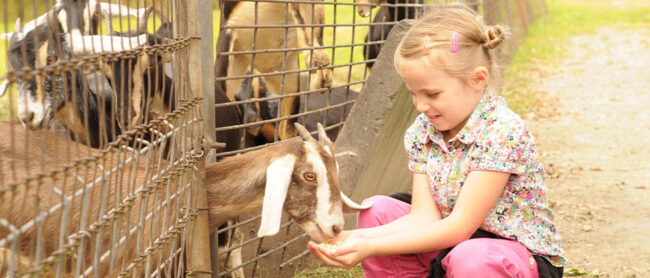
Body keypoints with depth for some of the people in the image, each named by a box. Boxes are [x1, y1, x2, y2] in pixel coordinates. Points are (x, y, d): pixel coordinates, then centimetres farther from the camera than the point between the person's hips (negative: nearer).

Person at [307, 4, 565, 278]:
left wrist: (371, 247, -31)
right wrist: (360, 238, -27)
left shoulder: (503, 132, -25)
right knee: (376, 209, -6)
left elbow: (460, 226, -26)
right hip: (452, 242, 7)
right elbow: (424, 217, -10)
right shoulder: (421, 132, -3)